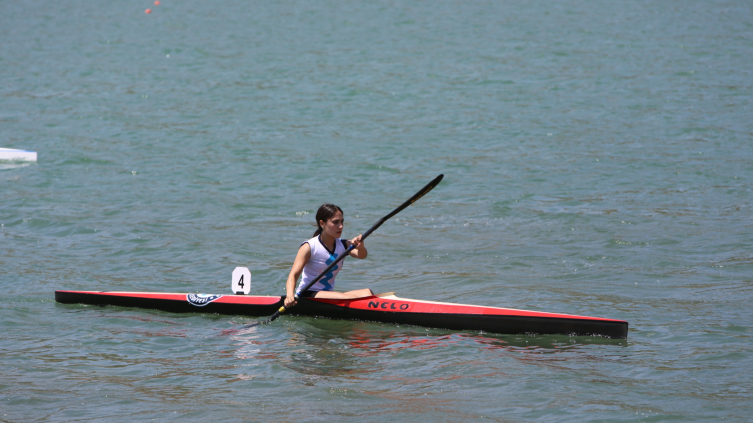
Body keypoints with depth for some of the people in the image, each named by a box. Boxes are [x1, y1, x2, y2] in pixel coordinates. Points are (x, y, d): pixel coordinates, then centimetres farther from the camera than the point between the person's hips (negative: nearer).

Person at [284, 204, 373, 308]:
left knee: (367, 293, -19)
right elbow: (293, 275, -18)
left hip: (329, 294, 6)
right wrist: (290, 296, -38)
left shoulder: (343, 245, 5)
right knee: (350, 299, -29)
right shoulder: (309, 247, -10)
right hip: (307, 295, -6)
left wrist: (360, 247, -40)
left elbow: (362, 255, -15)